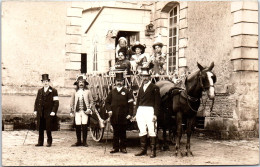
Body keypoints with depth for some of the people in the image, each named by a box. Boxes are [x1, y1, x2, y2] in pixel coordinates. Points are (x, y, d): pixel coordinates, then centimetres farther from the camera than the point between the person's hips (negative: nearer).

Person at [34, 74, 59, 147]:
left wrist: (53, 111, -13)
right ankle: (40, 142, 14)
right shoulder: (39, 91, 16)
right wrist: (35, 110, 6)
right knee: (40, 128, 6)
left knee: (48, 129, -1)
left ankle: (49, 142, 11)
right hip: (40, 113, 4)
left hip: (49, 113, -4)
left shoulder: (53, 91, 1)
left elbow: (56, 102, -5)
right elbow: (36, 101, 16)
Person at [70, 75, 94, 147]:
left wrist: (89, 109, -6)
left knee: (84, 126, -4)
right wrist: (71, 111, 8)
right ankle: (78, 141, 11)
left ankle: (84, 142, 5)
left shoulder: (88, 92, 8)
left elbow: (91, 101, 8)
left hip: (85, 111, -1)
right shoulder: (75, 92, 12)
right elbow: (72, 102, 14)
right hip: (77, 112, 1)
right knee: (78, 127, 0)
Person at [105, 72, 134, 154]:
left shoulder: (126, 92, 4)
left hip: (123, 116, -2)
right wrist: (109, 110, -1)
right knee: (115, 132, 6)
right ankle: (115, 147, 13)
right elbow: (107, 102, 14)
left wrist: (130, 114, -7)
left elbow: (130, 103, 0)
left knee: (123, 132, 4)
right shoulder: (112, 92, 11)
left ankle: (123, 147, 13)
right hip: (114, 116, 2)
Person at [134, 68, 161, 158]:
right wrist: (136, 113, 13)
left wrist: (155, 114, -13)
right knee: (142, 131, 7)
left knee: (151, 131, -3)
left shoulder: (154, 88, -2)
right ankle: (143, 149, 14)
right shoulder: (141, 88, 16)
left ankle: (153, 150, 1)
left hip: (149, 110, -6)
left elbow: (157, 102, -6)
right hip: (140, 110, 6)